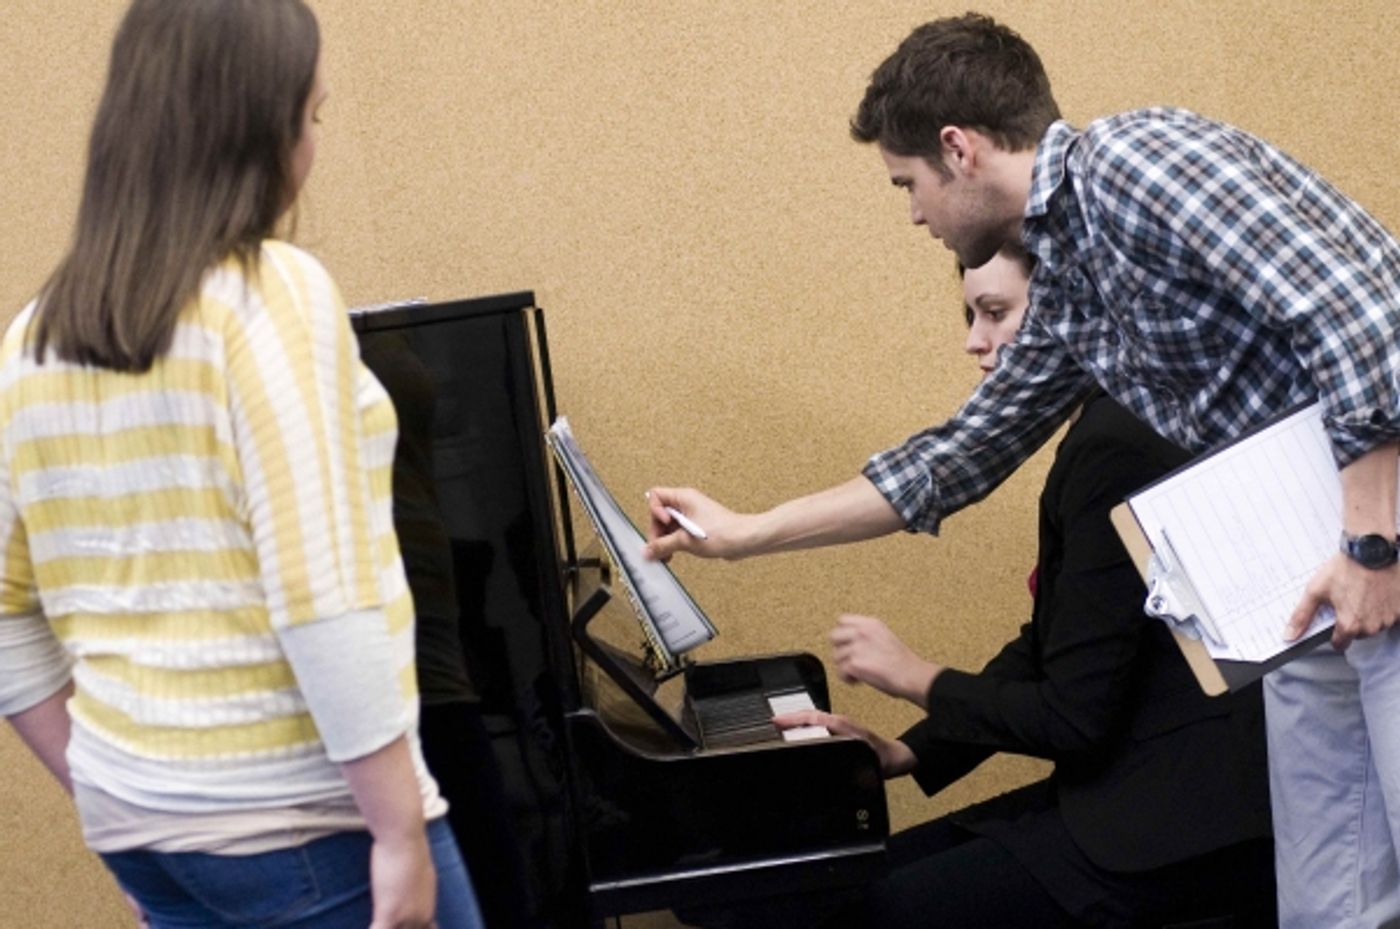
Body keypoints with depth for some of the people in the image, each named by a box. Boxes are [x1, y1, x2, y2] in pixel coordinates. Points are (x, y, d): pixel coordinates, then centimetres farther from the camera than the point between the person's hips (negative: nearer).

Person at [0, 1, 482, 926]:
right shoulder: (273, 294, -13)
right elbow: (321, 594, -19)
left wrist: (104, 788, 17)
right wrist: (401, 828, -14)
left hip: (138, 826, 7)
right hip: (301, 816, -7)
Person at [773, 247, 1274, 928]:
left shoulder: (1115, 445, -20)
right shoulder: (1107, 429, 12)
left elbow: (1073, 716, -19)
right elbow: (1046, 650, 15)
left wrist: (920, 680, -5)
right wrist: (905, 754, 8)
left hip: (1182, 826, -10)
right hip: (1134, 787, 10)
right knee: (877, 871, 9)